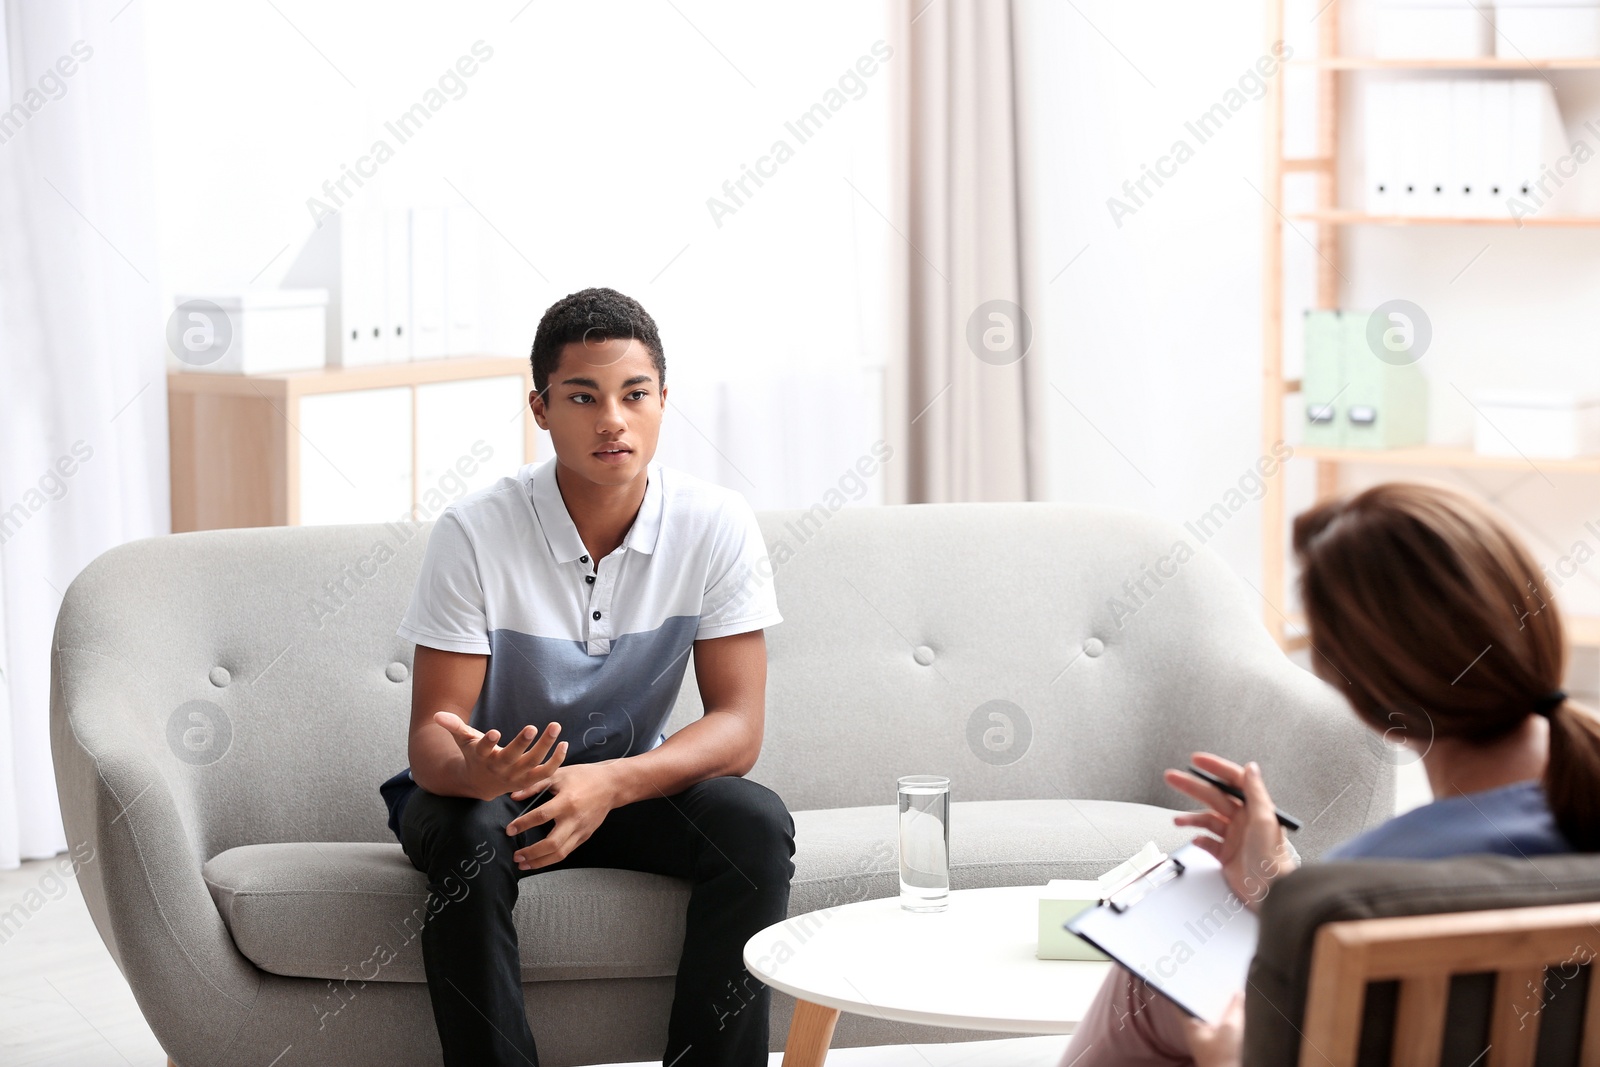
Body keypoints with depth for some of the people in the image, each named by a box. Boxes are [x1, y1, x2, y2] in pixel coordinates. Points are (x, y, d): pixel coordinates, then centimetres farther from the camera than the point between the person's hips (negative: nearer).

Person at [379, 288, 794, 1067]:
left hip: (634, 785, 2)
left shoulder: (716, 526, -13)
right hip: (490, 788, -2)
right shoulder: (474, 533, -18)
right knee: (468, 837, -35)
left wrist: (610, 783, -35)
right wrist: (476, 771, -44)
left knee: (756, 824, -26)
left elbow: (738, 728, -16)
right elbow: (432, 735, -18)